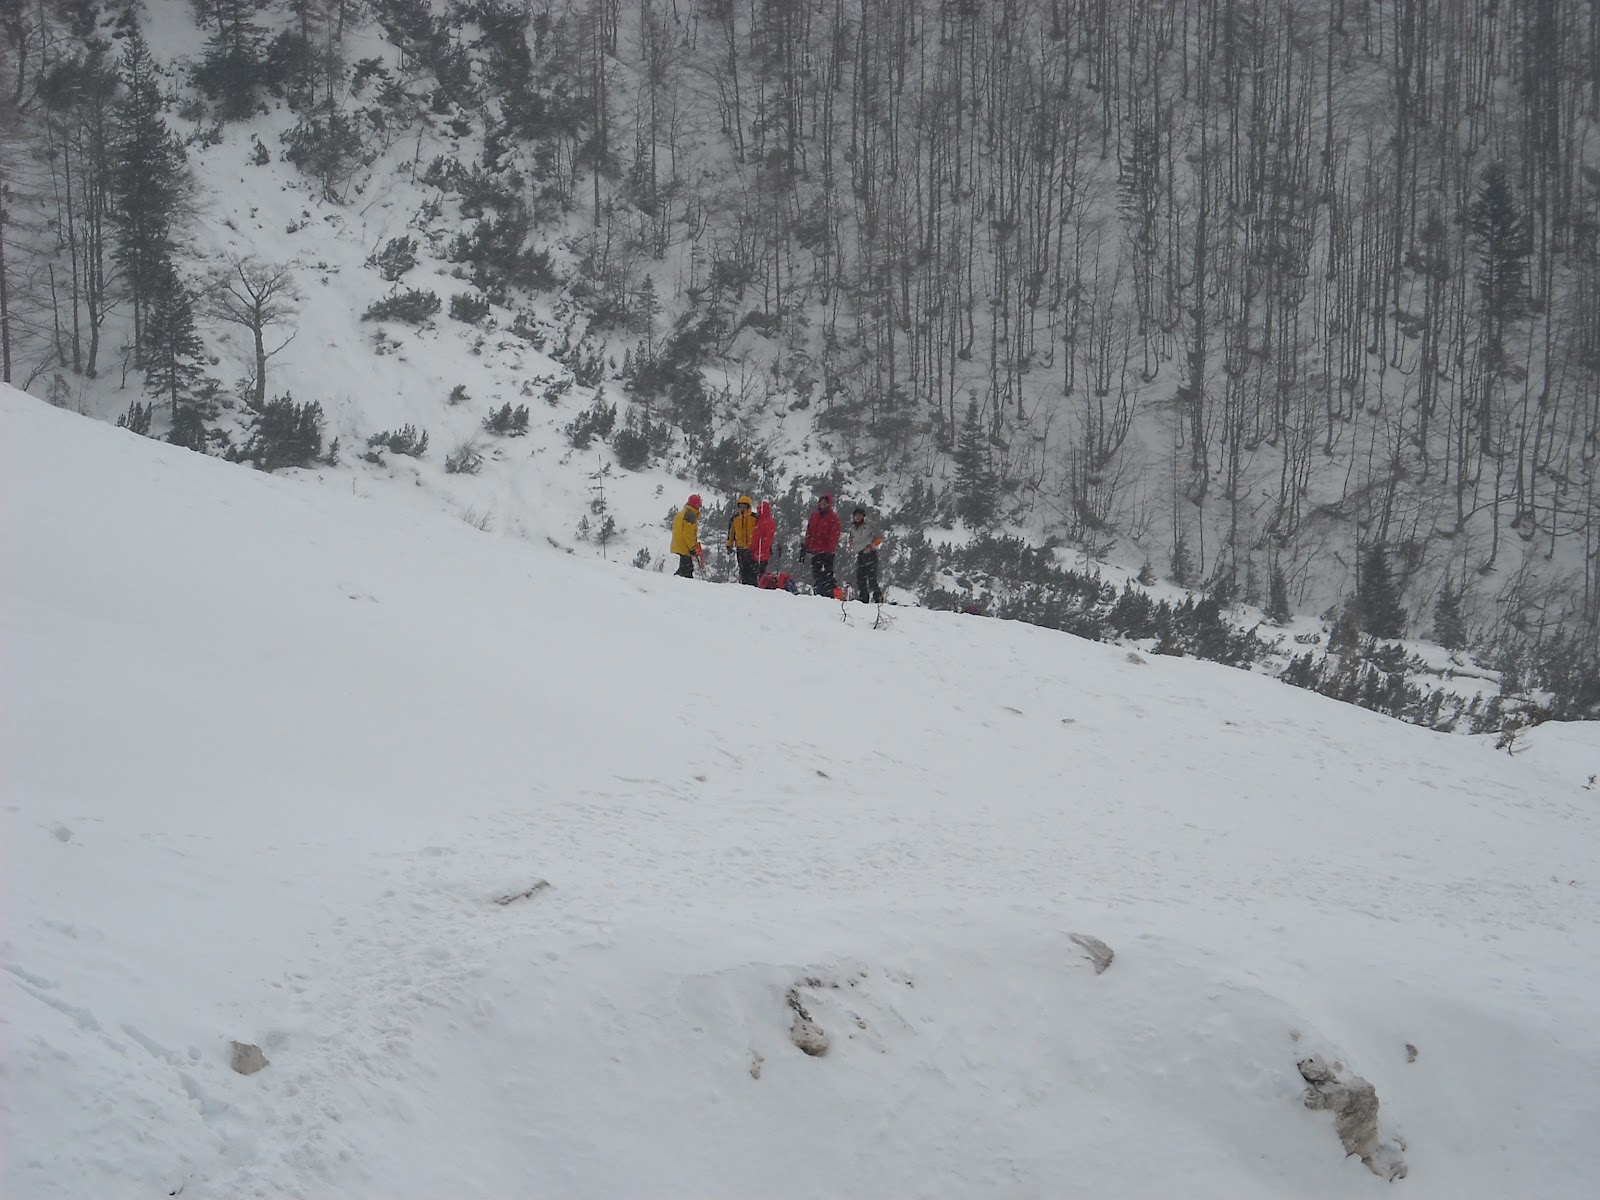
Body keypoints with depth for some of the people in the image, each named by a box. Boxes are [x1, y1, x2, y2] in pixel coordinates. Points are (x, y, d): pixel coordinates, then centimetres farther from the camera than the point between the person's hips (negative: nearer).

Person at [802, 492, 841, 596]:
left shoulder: (833, 517, -3)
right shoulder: (814, 516, 14)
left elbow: (834, 534, -8)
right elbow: (809, 532, 17)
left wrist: (831, 547, -16)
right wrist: (806, 545, 11)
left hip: (827, 551, -6)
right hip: (815, 550, 6)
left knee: (828, 572, -5)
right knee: (816, 572, 7)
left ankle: (829, 594, -6)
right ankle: (819, 592, 12)